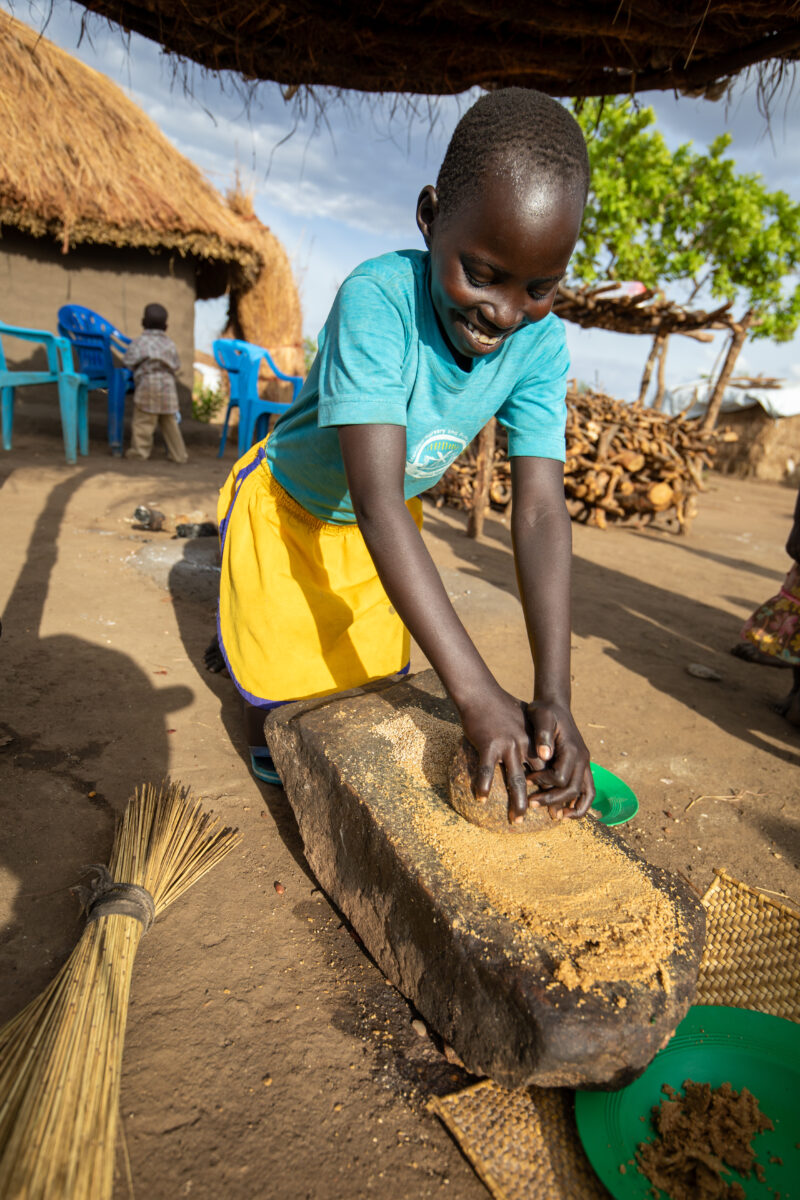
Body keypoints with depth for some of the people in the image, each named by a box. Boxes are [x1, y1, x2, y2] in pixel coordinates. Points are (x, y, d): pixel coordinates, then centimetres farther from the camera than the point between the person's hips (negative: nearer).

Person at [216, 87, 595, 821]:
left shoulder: (541, 345, -22)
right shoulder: (376, 301, -36)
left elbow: (541, 512, -30)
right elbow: (377, 504, -44)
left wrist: (554, 696, -39)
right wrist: (476, 693, -48)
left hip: (389, 525, 4)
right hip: (289, 506, -3)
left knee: (368, 664, 17)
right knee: (279, 663, 11)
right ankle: (265, 727, 47)